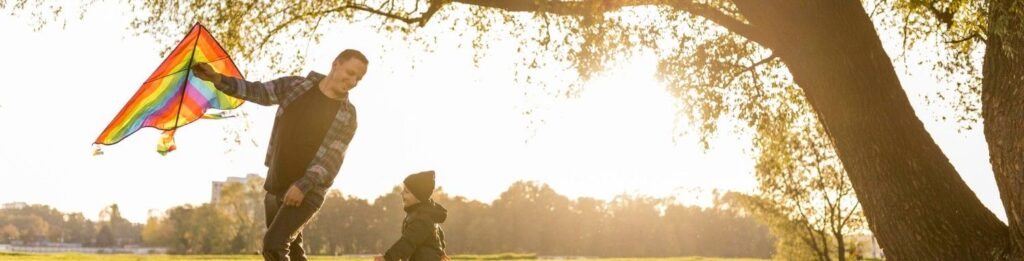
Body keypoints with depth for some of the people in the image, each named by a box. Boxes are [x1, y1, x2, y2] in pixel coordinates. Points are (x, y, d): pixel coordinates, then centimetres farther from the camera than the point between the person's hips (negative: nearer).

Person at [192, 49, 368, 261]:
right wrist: (218, 79, -8)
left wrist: (303, 186, -26)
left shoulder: (347, 115, -8)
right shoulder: (295, 85, 1)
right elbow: (257, 91, 4)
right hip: (275, 187, 5)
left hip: (307, 192, -5)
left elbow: (333, 157, -16)